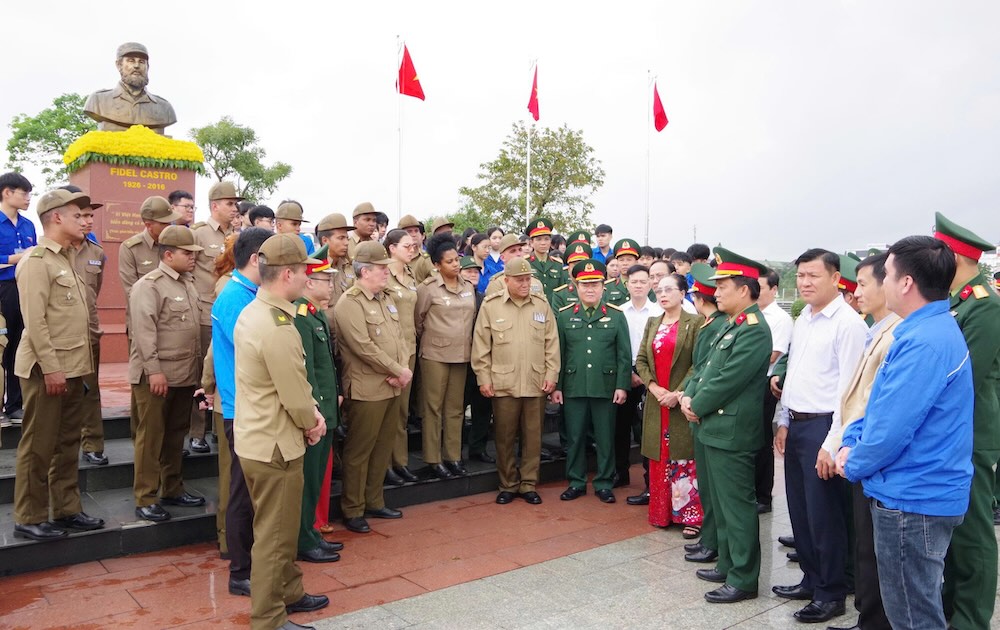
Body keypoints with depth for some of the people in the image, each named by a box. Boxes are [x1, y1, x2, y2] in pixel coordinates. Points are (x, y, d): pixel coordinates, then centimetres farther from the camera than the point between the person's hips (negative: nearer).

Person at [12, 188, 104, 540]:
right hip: (47, 370, -8)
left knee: (67, 444, 14)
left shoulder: (65, 258, 15)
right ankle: (29, 519, 13)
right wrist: (50, 368, -20)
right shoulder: (37, 261, -12)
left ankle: (66, 509, 23)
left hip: (72, 368, 8)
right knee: (38, 446, 2)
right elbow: (34, 320, -18)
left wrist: (75, 366, 13)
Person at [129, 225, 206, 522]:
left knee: (176, 434, 15)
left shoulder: (188, 282, 13)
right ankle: (145, 499, 10)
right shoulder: (149, 285, -11)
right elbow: (143, 331, -18)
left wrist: (197, 365, 16)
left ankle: (172, 489, 27)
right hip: (157, 375, -8)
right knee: (151, 436, 1)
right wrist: (154, 370, -21)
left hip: (186, 374, 8)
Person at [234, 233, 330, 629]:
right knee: (274, 535, 6)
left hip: (257, 437, 10)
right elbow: (295, 399, -22)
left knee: (280, 528, 24)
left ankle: (289, 593, 40)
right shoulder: (278, 329, -28)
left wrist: (312, 411, 2)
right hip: (274, 445, -10)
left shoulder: (253, 312, 4)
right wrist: (312, 423, -2)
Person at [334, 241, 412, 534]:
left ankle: (375, 502, 29)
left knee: (383, 447, 16)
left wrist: (404, 369, -6)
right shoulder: (349, 303, -14)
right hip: (367, 389, -8)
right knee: (359, 451, 3)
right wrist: (398, 371, -16)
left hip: (393, 387, 8)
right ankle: (352, 511, 16)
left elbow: (399, 337, 12)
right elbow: (365, 347, -21)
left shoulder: (386, 298, 14)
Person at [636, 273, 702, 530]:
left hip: (682, 401, -5)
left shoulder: (694, 323, -3)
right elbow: (641, 360, 8)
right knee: (659, 458, 8)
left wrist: (678, 393, -17)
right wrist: (654, 388, -7)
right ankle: (661, 513, 18)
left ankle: (691, 516, 7)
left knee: (684, 459, -2)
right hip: (656, 400, 5)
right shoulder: (652, 323, 12)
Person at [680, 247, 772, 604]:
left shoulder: (754, 330, -17)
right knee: (721, 504, 19)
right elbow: (707, 367, 18)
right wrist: (688, 395, 3)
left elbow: (728, 380, -21)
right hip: (714, 427, 10)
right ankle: (727, 565, 32)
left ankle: (743, 579, 11)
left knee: (737, 507, 0)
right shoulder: (730, 325, 15)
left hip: (732, 432, -10)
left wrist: (697, 407, -10)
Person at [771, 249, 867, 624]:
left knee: (824, 514, 3)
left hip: (823, 426, -8)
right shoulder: (802, 320, 13)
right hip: (796, 425, 8)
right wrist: (784, 421, 16)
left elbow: (848, 388, -17)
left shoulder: (848, 323, -13)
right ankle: (811, 579, 32)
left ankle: (832, 593, 19)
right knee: (799, 509, 16)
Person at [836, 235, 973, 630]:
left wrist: (854, 466, -8)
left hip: (913, 500, -10)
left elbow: (892, 429, -26)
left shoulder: (924, 342, -25)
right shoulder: (931, 329, 10)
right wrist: (851, 442, 3)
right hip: (915, 494, 10)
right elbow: (881, 403, 16)